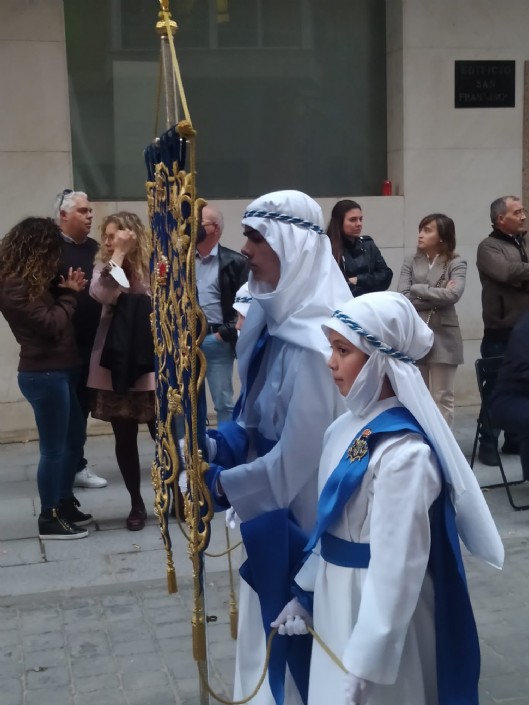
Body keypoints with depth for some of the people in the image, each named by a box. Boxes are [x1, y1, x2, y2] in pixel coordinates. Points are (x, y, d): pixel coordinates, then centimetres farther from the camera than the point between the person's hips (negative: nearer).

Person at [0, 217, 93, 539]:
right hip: (43, 374, -10)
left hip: (58, 370, 10)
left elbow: (53, 308, 13)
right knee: (53, 447, 0)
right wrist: (70, 294, -9)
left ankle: (65, 503, 33)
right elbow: (50, 323, -21)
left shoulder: (33, 281, 12)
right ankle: (50, 518, 14)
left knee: (74, 437, 19)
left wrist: (67, 290, -2)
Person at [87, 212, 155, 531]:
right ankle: (137, 505, 23)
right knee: (125, 438, 9)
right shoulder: (104, 268, 2)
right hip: (114, 367, 2)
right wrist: (118, 255, -19)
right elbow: (101, 294, -20)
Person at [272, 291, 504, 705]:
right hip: (338, 603, 8)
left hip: (380, 614, -8)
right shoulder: (351, 426, 0)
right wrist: (305, 591, 14)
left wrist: (366, 667, -21)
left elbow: (396, 569, -24)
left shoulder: (403, 452, -26)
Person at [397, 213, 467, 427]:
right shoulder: (410, 262, 6)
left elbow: (453, 295, -18)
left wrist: (418, 289, -11)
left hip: (443, 337, -2)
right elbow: (402, 298, -6)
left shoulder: (456, 263, -1)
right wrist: (437, 297, -11)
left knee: (442, 399, 5)